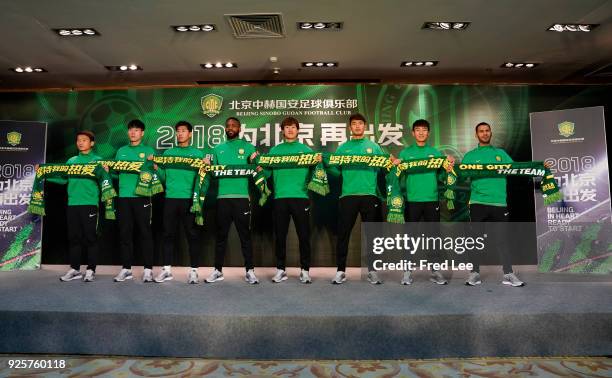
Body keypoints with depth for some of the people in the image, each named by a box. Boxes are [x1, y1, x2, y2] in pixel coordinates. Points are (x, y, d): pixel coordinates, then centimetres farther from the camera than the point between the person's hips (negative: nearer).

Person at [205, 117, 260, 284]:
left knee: (245, 234, 0)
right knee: (221, 234, 8)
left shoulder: (248, 147, 8)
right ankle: (218, 270, 18)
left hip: (241, 196, -3)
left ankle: (250, 271, 7)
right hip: (222, 196, 3)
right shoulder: (218, 149, 16)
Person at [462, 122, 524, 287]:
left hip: (499, 202, 1)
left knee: (502, 238, 4)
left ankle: (508, 274, 12)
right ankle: (475, 273, 12)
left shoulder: (501, 153, 15)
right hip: (478, 202, -1)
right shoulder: (470, 156, 10)